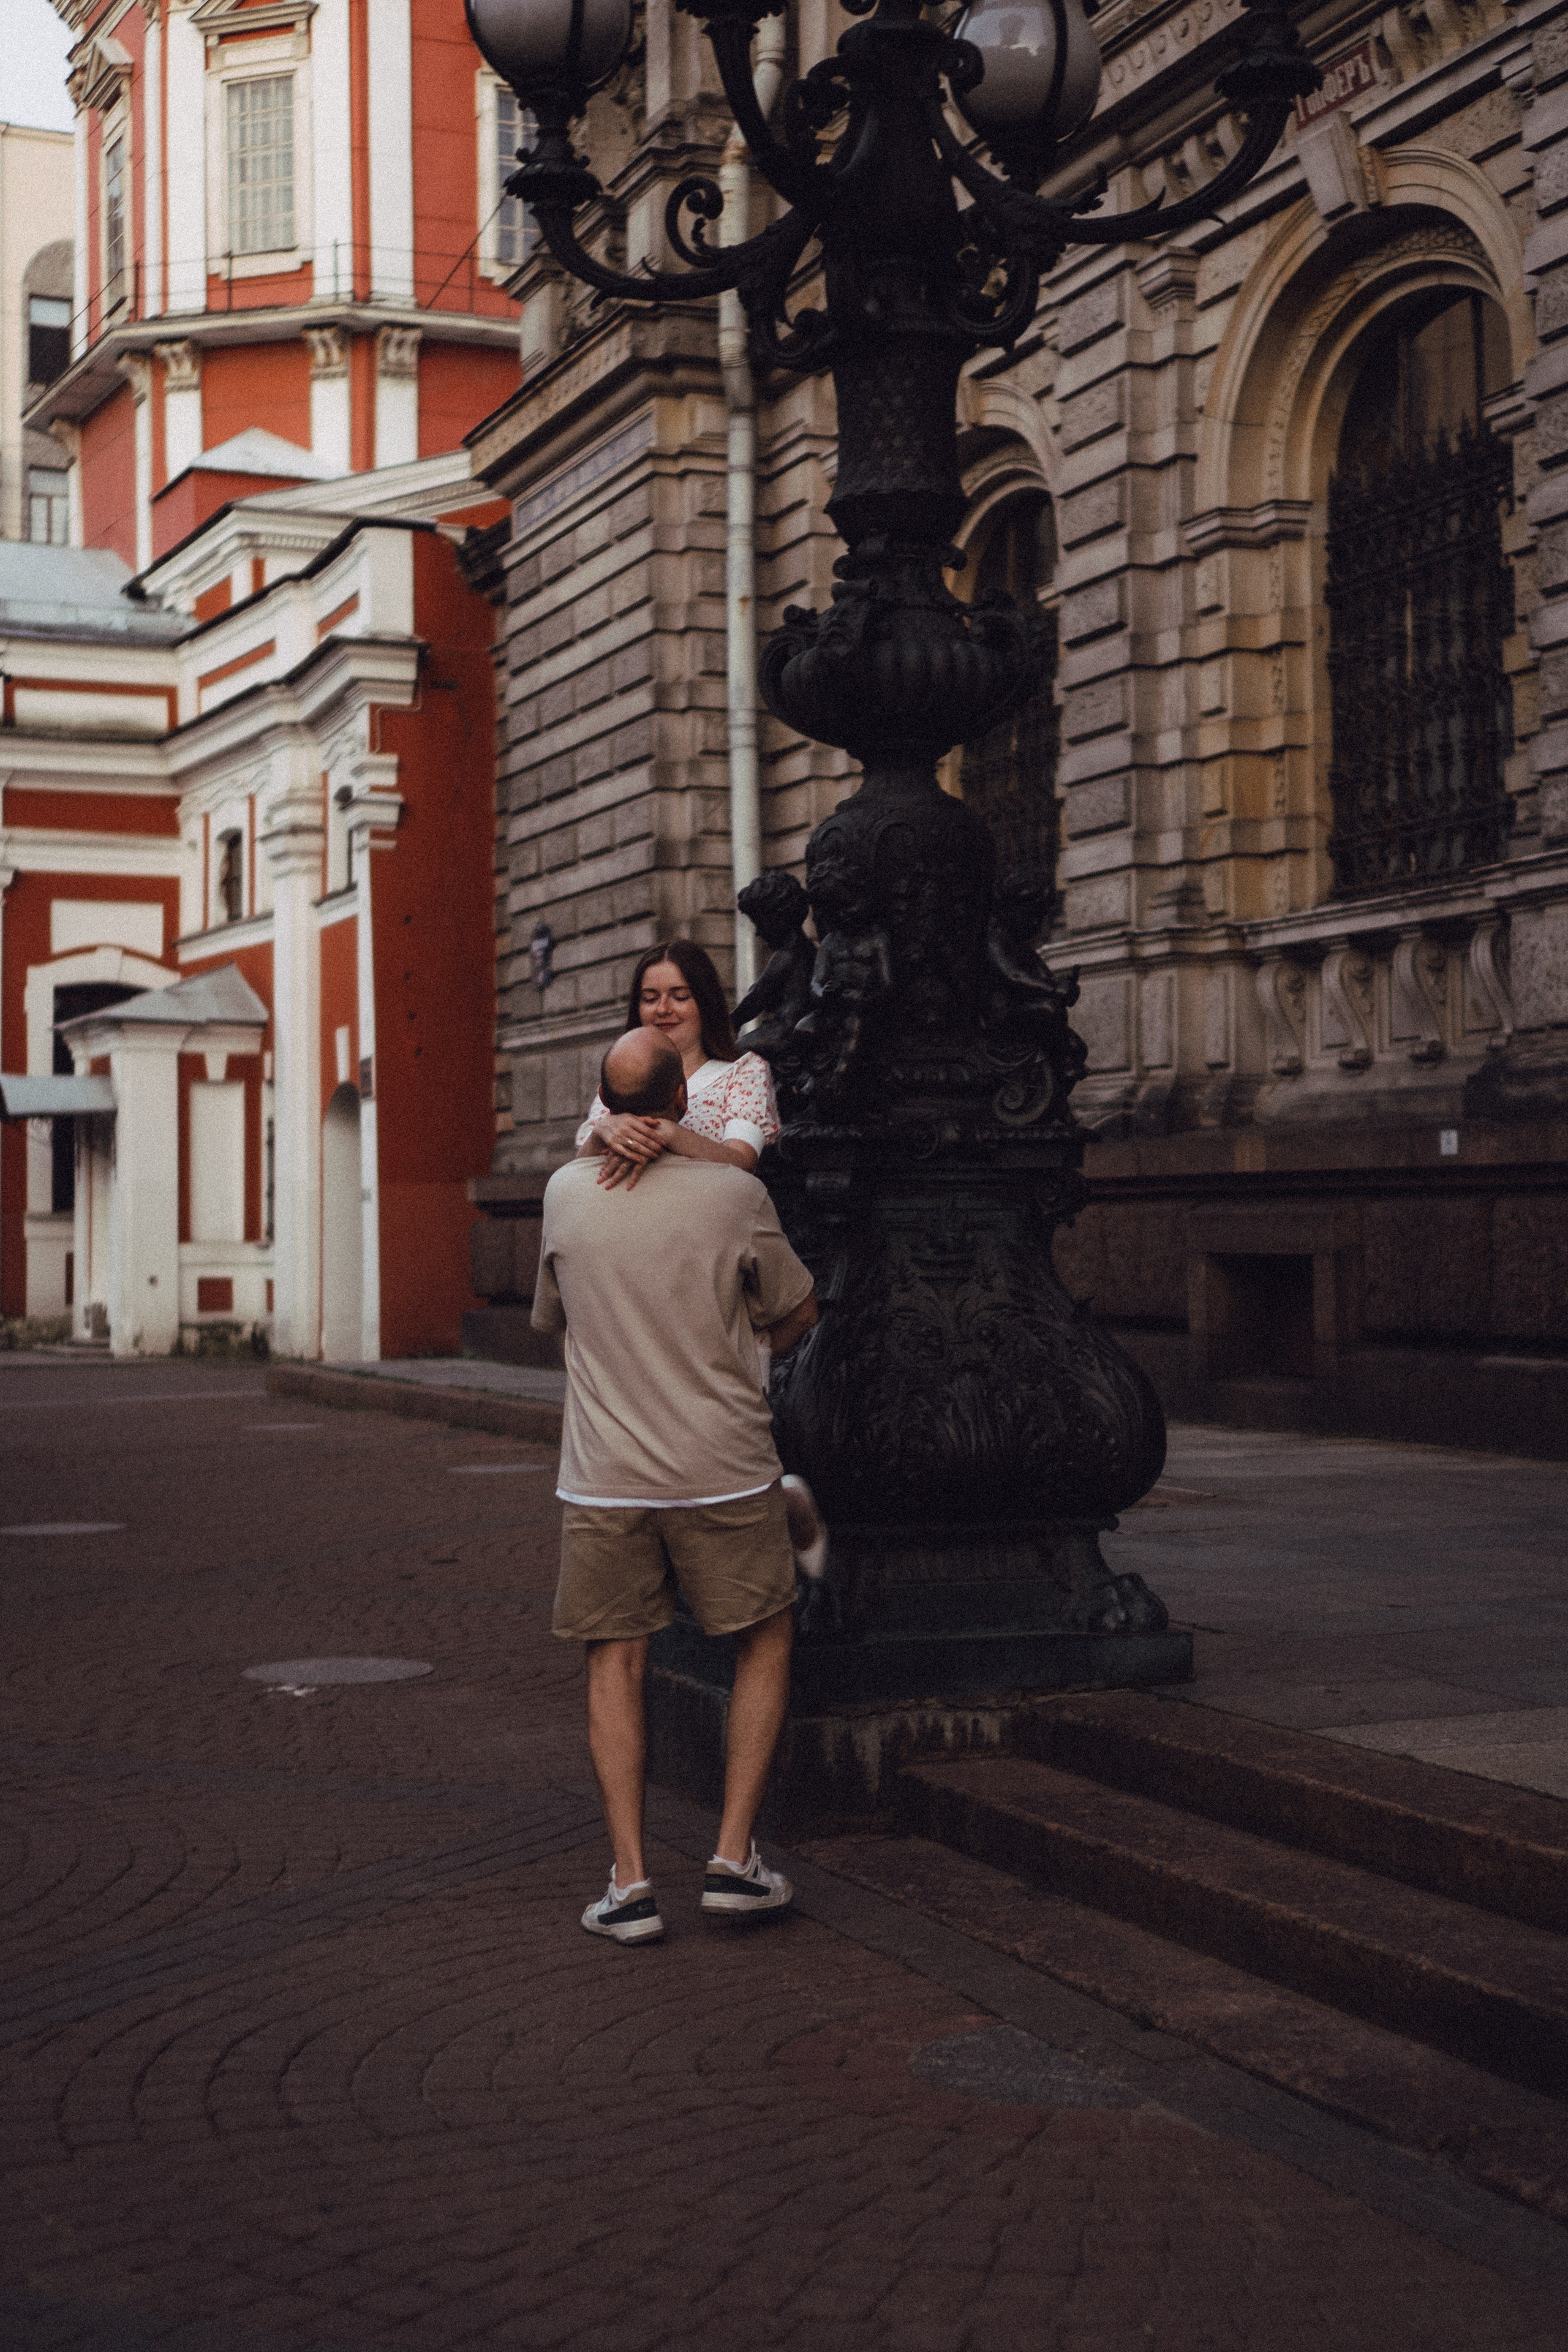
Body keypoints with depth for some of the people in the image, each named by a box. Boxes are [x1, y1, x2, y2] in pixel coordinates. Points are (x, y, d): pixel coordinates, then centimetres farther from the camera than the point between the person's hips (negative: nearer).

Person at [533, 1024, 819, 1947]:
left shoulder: (567, 1193, 0)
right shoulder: (736, 1194, -7)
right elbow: (799, 1314, 7)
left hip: (604, 1478, 2)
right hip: (723, 1471, -2)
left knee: (616, 1663, 10)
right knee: (768, 1641, 14)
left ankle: (631, 1879, 3)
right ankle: (735, 1856, 7)